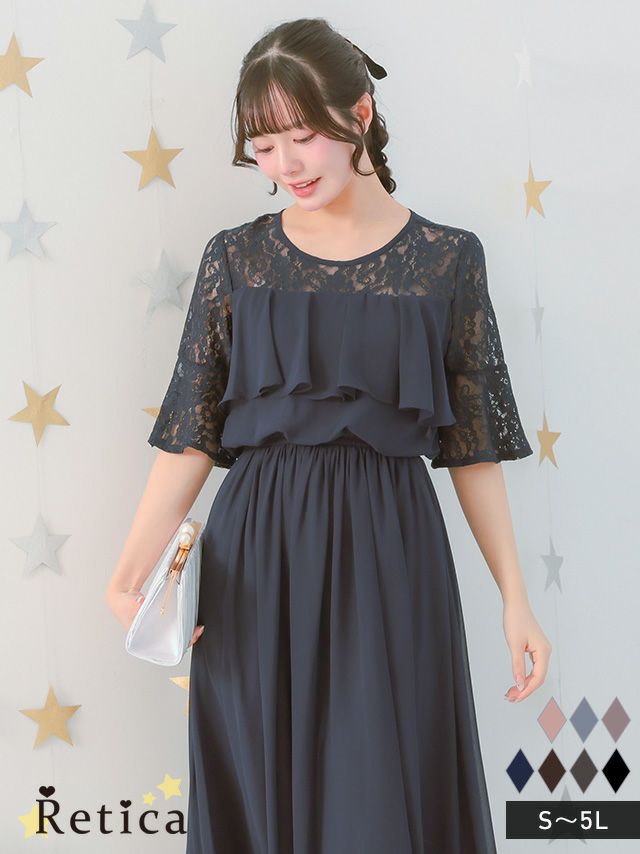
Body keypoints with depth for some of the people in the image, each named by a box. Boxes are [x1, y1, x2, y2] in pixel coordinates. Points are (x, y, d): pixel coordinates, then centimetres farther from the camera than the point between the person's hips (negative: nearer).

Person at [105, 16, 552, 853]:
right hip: (255, 560, 1)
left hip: (388, 555, -1)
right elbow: (191, 434, 1)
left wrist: (515, 597, 1)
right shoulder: (235, 258, 3)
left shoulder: (447, 259, 1)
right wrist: (131, 573, -12)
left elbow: (473, 444, 3)